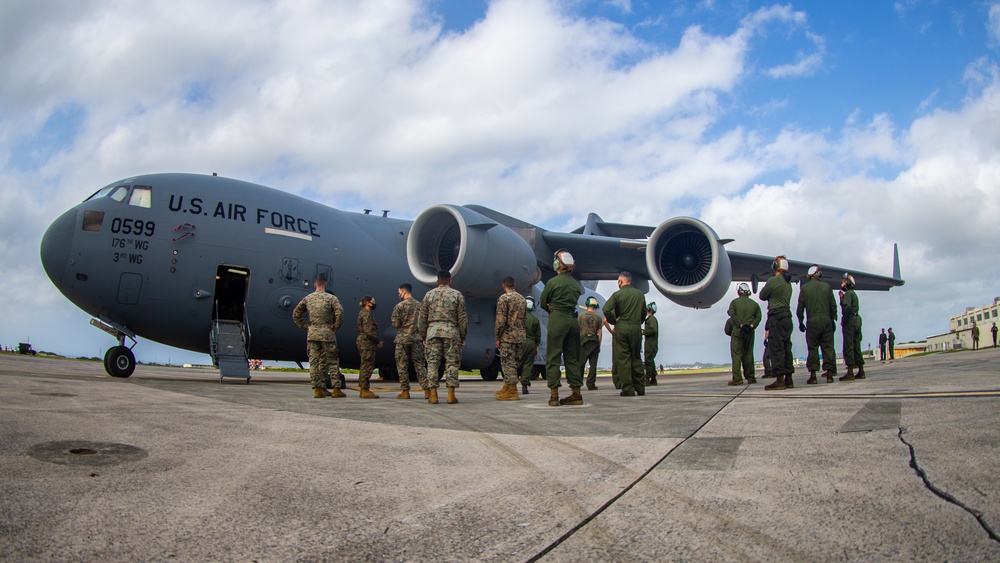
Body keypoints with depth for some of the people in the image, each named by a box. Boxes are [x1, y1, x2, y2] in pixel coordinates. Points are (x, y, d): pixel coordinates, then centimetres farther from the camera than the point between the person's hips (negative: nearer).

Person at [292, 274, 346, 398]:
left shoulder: (307, 298, 9)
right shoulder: (331, 298, -4)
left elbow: (296, 314, 15)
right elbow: (339, 313, -18)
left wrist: (305, 327, 16)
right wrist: (335, 326, -5)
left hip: (312, 333, 4)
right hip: (327, 333, -4)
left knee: (313, 361, 7)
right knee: (332, 361, 3)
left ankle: (318, 388, 7)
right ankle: (336, 389, 2)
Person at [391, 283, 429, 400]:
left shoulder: (399, 306, -6)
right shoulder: (420, 305, 7)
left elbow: (395, 324, -8)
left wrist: (392, 319, 12)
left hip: (402, 339, -4)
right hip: (417, 339, 4)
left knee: (402, 365, 4)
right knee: (420, 365, 6)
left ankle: (405, 391, 4)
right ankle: (427, 390, -1)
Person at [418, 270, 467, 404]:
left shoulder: (429, 295, 11)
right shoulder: (457, 295, 6)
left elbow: (422, 318, 10)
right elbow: (462, 318, 2)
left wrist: (424, 336, 16)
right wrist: (463, 337, 8)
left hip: (433, 331, 1)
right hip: (451, 332, -1)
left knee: (432, 362, 3)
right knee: (452, 363, 2)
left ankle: (433, 394, 0)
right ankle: (451, 394, -2)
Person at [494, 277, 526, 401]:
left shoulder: (503, 298, -9)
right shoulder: (522, 299, 14)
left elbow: (500, 320, -14)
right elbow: (525, 318, 15)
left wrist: (497, 337, -8)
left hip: (508, 336, -7)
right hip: (520, 337, 7)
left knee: (508, 363, -3)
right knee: (512, 363, 14)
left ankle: (512, 392, -3)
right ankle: (506, 388, 22)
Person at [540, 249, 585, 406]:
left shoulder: (553, 282, -6)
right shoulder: (576, 284, 9)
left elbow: (543, 302, 3)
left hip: (557, 321, -5)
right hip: (573, 320, 5)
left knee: (553, 357, 0)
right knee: (572, 357, 11)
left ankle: (554, 395, -3)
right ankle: (576, 393, 13)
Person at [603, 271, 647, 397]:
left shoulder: (617, 294, -4)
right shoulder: (640, 294, 9)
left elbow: (606, 310, -15)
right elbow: (644, 312, 15)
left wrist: (613, 321, -1)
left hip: (621, 328, -4)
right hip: (636, 328, 4)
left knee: (623, 359, -1)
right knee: (636, 358, 12)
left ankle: (628, 389, -3)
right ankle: (640, 388, 13)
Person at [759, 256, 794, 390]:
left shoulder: (773, 280, -10)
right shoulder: (788, 283, 15)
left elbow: (762, 296, 0)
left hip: (776, 317, -8)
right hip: (787, 317, 8)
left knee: (776, 349, -7)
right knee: (786, 348, 10)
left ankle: (780, 379, -11)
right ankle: (788, 379, 13)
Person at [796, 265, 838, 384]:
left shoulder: (804, 288, 0)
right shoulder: (827, 286, 4)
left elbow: (800, 307, 0)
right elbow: (833, 305, 7)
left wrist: (800, 321, 9)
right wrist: (833, 319, 16)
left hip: (812, 321, -1)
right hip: (826, 320, 2)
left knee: (813, 348, 1)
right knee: (828, 346, 5)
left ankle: (813, 375, -2)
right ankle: (829, 373, 3)